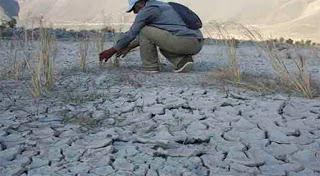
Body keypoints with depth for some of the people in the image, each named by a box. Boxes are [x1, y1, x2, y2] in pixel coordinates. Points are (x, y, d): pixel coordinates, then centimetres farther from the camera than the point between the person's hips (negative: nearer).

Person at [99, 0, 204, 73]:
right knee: (163, 45, 34)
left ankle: (150, 68, 3)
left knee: (145, 31, -1)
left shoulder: (147, 9, -2)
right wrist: (129, 47, 39)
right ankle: (183, 60, 8)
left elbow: (132, 34, 1)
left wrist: (112, 50, 11)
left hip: (185, 42, -9)